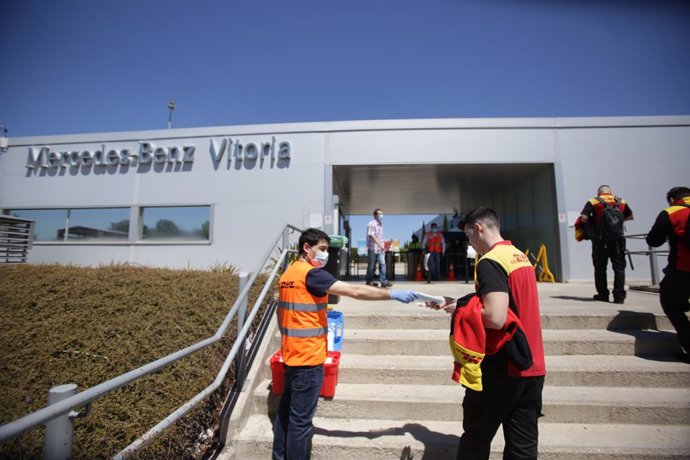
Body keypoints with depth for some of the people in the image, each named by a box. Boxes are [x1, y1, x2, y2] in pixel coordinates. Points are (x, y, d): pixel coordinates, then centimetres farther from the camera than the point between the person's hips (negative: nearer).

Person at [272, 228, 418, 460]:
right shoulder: (311, 274, -19)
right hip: (308, 357, -10)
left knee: (286, 410, 20)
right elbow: (355, 291, -24)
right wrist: (393, 294, -20)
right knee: (301, 419, 4)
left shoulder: (287, 274, 9)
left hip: (292, 353, 10)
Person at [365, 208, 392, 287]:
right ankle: (369, 281, 17)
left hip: (380, 249, 6)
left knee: (382, 264, -3)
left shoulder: (380, 224, 13)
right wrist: (380, 245, -20)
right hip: (372, 248, -6)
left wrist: (383, 246, 11)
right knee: (371, 265, 4)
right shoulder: (371, 224, -10)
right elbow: (372, 236, -17)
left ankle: (383, 281, -2)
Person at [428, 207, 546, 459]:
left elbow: (495, 318, -27)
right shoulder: (521, 256, 10)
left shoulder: (490, 262, -17)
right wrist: (458, 304, 13)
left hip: (502, 368, -8)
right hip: (532, 367, 8)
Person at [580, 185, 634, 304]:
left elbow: (583, 218, -11)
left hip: (601, 240, -2)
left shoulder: (593, 202, -1)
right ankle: (619, 296, 3)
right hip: (618, 239, 2)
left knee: (600, 268, 8)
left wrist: (592, 223, 8)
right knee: (619, 268, 6)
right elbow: (631, 217, 24)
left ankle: (603, 294, 13)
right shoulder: (621, 202, 11)